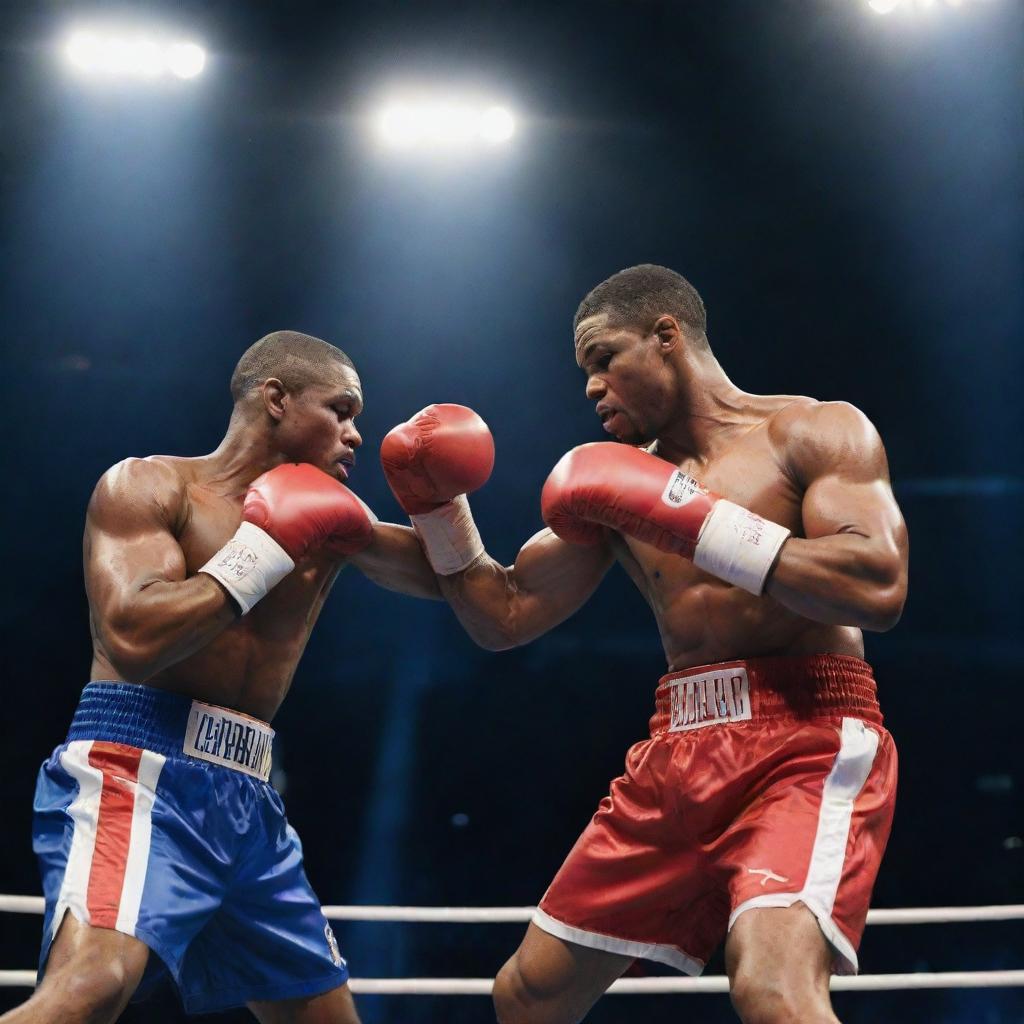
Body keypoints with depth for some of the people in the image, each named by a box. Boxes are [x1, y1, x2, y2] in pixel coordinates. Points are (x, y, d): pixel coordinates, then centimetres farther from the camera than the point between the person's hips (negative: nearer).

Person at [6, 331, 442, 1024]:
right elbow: (133, 639, -17)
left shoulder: (323, 516, 17)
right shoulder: (149, 486, -2)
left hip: (246, 797, 8)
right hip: (137, 771, -8)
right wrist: (265, 551, -11)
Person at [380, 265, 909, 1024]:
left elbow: (878, 589, -18)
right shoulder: (626, 481, 16)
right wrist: (437, 506, 6)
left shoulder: (815, 432, -2)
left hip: (810, 741, -7)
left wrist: (691, 518, -18)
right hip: (680, 753, 7)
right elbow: (503, 618, 20)